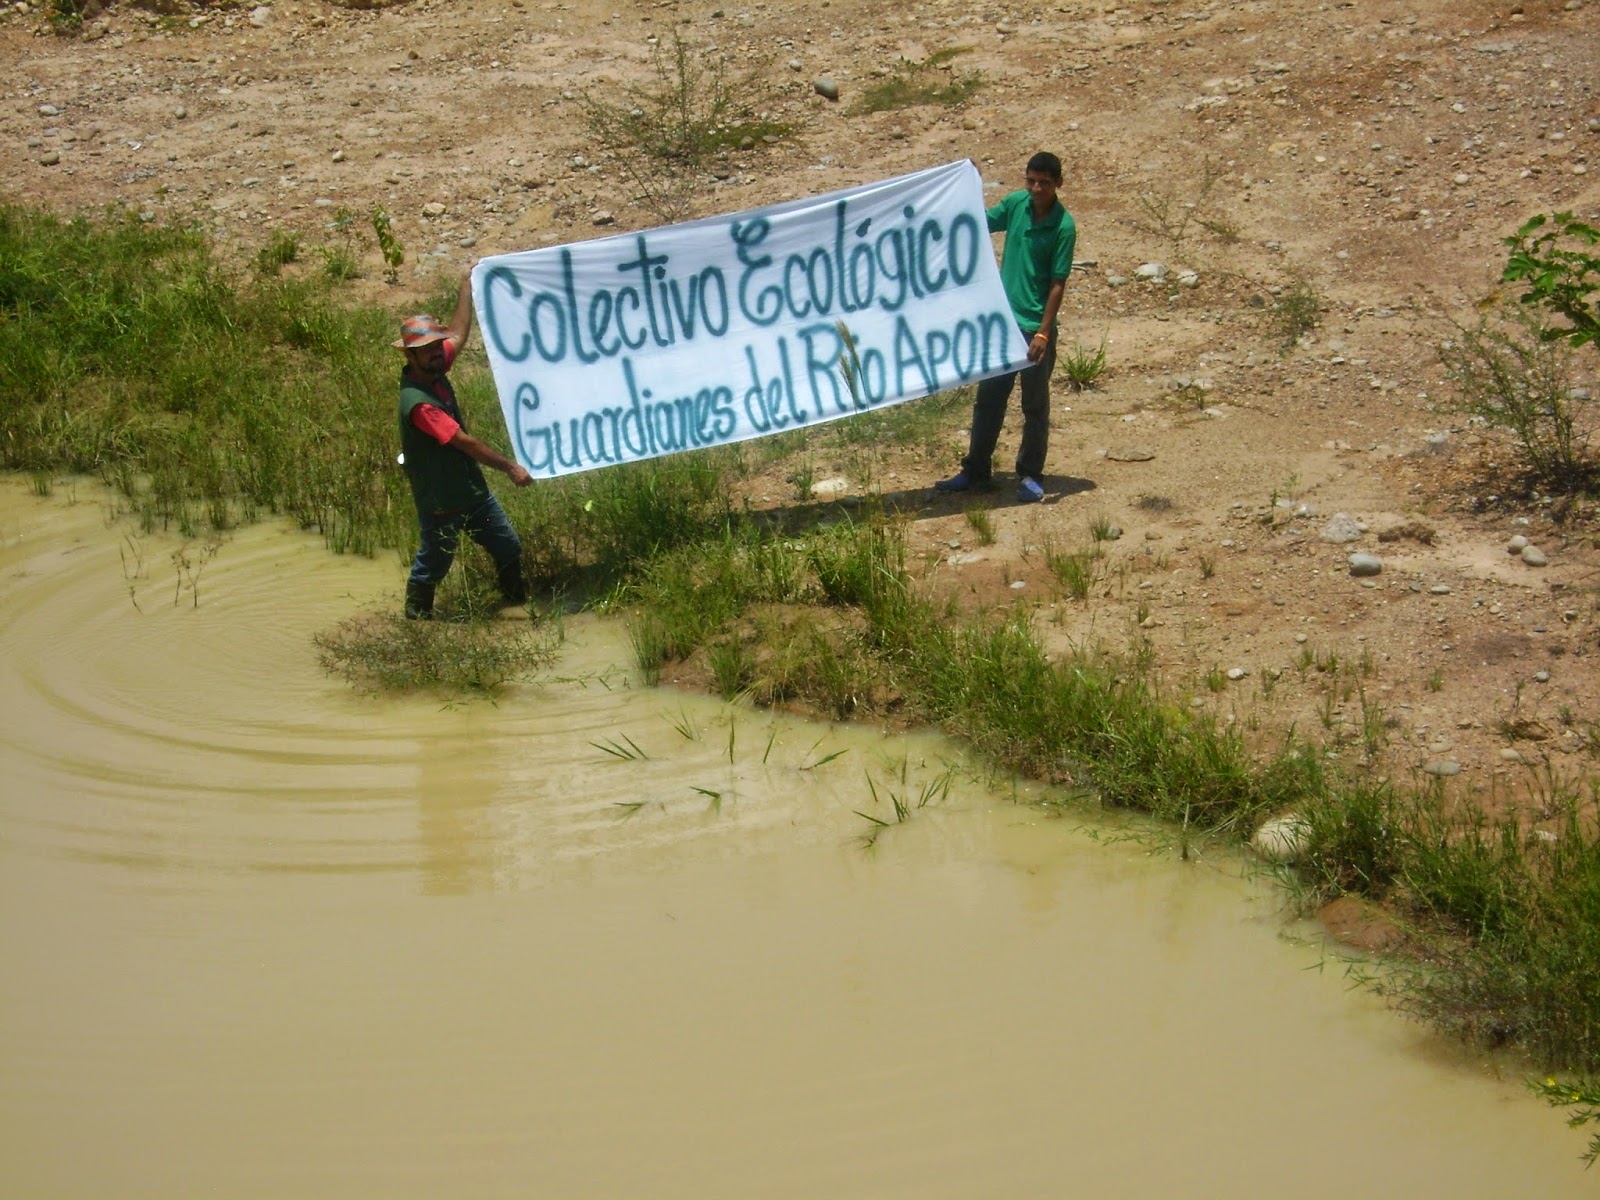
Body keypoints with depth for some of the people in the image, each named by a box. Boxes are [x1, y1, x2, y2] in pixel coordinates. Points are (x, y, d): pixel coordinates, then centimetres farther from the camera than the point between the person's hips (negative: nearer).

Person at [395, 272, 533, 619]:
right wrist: (510, 467, -24)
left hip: (472, 488, 8)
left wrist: (467, 287, 16)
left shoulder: (435, 370, -3)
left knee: (509, 547, 15)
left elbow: (458, 333, 14)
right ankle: (417, 614, 30)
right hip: (440, 501, -8)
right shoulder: (417, 402, -29)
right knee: (435, 562, 9)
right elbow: (465, 443, -27)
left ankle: (517, 597, 34)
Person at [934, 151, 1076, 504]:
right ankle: (975, 470, 22)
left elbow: (1058, 284, -13)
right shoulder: (1016, 204, 1)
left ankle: (1030, 476, 17)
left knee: (1035, 405, 7)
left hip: (1035, 327, -5)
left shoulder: (1063, 227, -13)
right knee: (988, 398, 12)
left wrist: (1043, 333, -18)